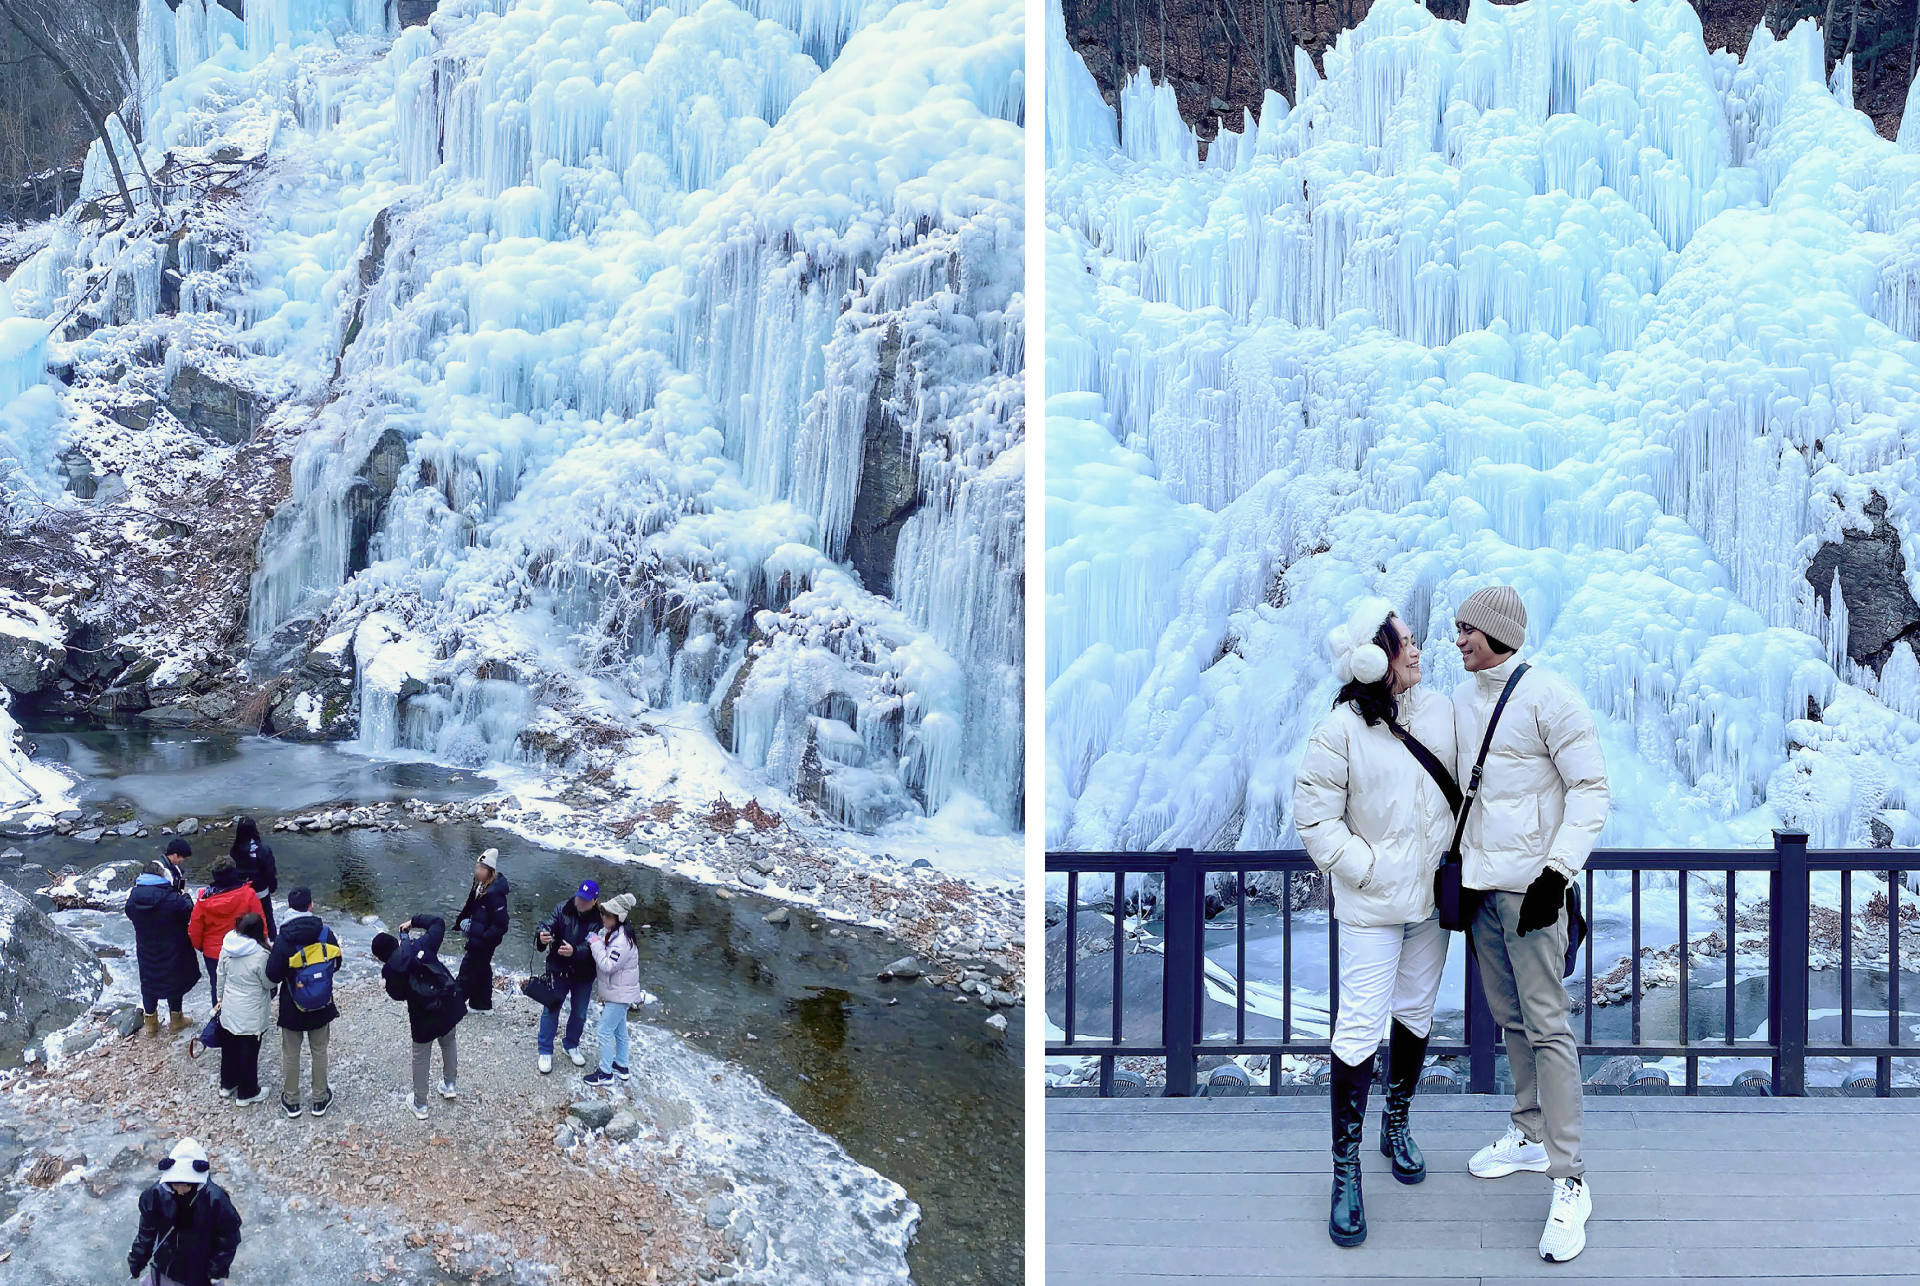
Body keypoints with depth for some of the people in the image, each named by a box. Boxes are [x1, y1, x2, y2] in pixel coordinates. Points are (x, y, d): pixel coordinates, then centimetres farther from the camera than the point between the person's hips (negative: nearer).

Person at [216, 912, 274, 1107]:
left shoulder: (227, 947, -8)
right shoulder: (260, 955, -26)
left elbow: (221, 976, 5)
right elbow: (269, 984, -15)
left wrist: (221, 997, 19)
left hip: (229, 1009, 6)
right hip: (251, 1014, -6)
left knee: (229, 1047, 23)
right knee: (248, 1052, 9)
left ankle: (227, 1084, 41)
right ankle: (246, 1094, 22)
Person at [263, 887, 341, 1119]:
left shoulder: (282, 939, -21)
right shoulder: (326, 934, -13)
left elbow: (273, 976, -16)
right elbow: (335, 965, 0)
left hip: (292, 1007, -2)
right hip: (321, 1006, 2)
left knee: (290, 1054, 16)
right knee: (319, 1051, 18)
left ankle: (291, 1101, 28)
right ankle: (320, 1099, 29)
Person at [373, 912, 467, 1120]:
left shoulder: (390, 969, -12)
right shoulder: (422, 945, -6)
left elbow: (398, 994, 0)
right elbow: (438, 923, 8)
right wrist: (415, 922, 17)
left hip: (424, 1016, -3)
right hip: (449, 1005, 4)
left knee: (421, 1057, 15)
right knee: (449, 1043, 29)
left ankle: (420, 1105, 26)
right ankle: (450, 1085, 46)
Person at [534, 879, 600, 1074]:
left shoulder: (599, 920, -16)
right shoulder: (562, 910, -11)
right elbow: (547, 925, -23)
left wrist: (574, 951, -45)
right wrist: (542, 936, -47)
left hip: (584, 975, 0)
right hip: (558, 971, 0)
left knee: (579, 1014, 17)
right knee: (551, 1010, 6)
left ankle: (571, 1045, 40)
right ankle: (545, 1052, 20)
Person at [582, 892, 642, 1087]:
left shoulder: (622, 941, -28)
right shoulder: (610, 932, 2)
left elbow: (607, 965, -29)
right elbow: (603, 961, 9)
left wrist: (596, 943, -25)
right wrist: (595, 942, -6)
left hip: (619, 993, -10)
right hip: (616, 991, 10)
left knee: (605, 1031, -2)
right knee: (619, 1030, 21)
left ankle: (606, 1073, 9)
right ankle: (621, 1066, 35)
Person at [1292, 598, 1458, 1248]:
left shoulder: (1439, 711, 2)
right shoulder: (1340, 730, -14)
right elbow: (1315, 816, -10)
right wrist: (1367, 870, -13)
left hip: (1432, 896, 5)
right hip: (1371, 904, -5)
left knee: (1415, 1013, 17)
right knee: (1360, 1026, -8)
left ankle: (1397, 1123, 39)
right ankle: (1346, 1170, 0)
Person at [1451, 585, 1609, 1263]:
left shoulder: (1547, 695, -11)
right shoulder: (1461, 698, 11)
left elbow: (1591, 787, -12)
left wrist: (1558, 871, -18)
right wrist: (1453, 853, 17)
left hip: (1530, 884, -7)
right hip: (1478, 881, 7)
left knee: (1546, 1024, -9)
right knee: (1509, 1017, 15)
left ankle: (1570, 1182, -8)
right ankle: (1529, 1135, 28)